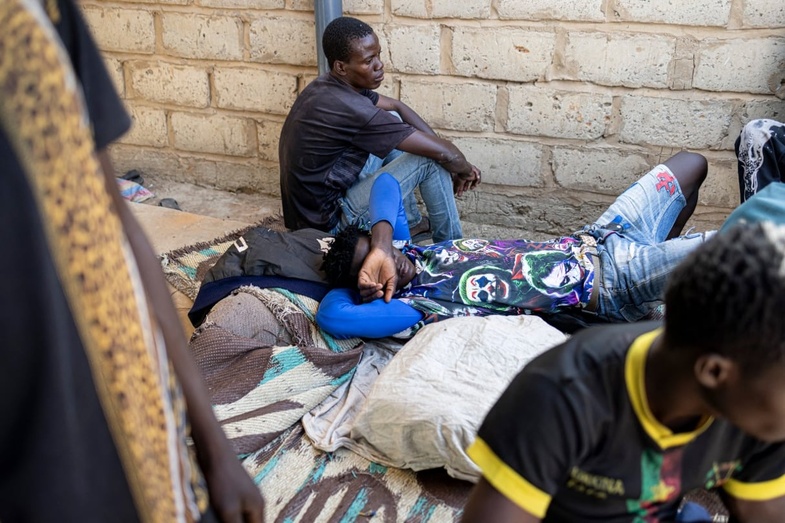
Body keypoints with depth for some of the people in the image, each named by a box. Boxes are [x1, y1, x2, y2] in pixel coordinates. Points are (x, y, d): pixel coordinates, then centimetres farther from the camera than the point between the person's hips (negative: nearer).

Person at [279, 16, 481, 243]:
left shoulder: (329, 86, 2)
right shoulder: (349, 108, -27)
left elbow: (397, 106, 16)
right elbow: (443, 152, -22)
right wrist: (464, 171, 1)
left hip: (312, 205, 9)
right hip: (329, 220, -9)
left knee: (393, 127, 15)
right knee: (432, 160, -9)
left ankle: (409, 222, 25)